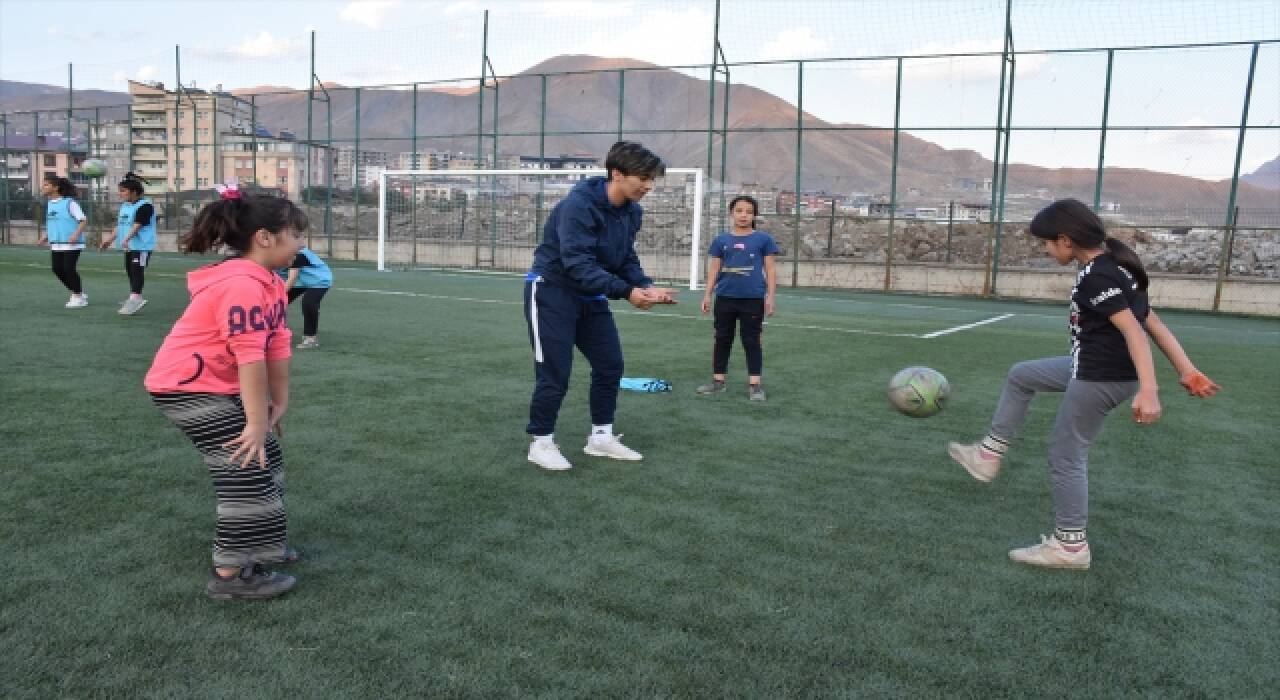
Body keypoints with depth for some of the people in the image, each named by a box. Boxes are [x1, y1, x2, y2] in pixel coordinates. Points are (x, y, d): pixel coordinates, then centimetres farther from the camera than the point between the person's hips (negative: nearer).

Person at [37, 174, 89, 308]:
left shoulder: (69, 203, -11)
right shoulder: (50, 204, 11)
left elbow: (84, 220, -13)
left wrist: (76, 234, -25)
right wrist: (45, 236, 11)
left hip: (71, 244, -8)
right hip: (56, 244, 8)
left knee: (69, 268, -8)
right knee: (58, 269, 5)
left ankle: (78, 297, 7)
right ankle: (78, 294, 19)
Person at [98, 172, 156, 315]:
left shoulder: (144, 206, -14)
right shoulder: (125, 206, 15)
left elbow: (137, 224, -24)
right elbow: (120, 225, 22)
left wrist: (126, 239, -32)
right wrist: (110, 239, 21)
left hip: (142, 246, -10)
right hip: (129, 246, 10)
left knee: (137, 271, -14)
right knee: (130, 271, 14)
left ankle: (135, 298, -16)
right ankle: (135, 298, 24)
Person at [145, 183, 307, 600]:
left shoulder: (270, 282, 4)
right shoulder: (242, 285, -28)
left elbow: (278, 344, 3)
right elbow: (251, 359, -29)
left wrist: (279, 403, 4)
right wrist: (256, 424, -27)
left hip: (220, 386, 10)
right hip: (187, 387, -10)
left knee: (266, 460, 15)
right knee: (248, 470, -10)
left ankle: (256, 545, 31)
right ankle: (231, 575, -1)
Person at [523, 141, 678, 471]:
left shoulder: (632, 211, -1)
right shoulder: (578, 206, -27)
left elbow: (626, 258, 4)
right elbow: (578, 264, -34)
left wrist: (647, 286, -15)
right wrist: (625, 291, -39)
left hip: (590, 296, 8)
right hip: (552, 291, -8)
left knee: (611, 364, 8)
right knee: (555, 372, -5)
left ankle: (601, 436, 23)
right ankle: (541, 442, 13)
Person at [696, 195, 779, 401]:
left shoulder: (764, 239, 2)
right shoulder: (721, 240, 8)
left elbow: (770, 270, 2)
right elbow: (714, 269, 10)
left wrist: (770, 297, -4)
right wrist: (707, 294, 3)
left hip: (753, 299, -3)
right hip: (725, 298, 3)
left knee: (751, 341, 2)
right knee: (722, 339, 9)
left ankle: (755, 385, 8)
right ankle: (718, 381, 18)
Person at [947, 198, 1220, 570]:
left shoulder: (1095, 277, -21)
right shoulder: (1113, 266, 9)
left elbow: (1134, 331, -28)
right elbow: (1154, 323, 10)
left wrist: (1148, 391, -35)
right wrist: (1187, 370, 10)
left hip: (1101, 378, -10)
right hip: (1097, 368, 10)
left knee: (1066, 455, 1)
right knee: (1020, 375, 22)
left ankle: (1070, 546, 12)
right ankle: (989, 455, 26)